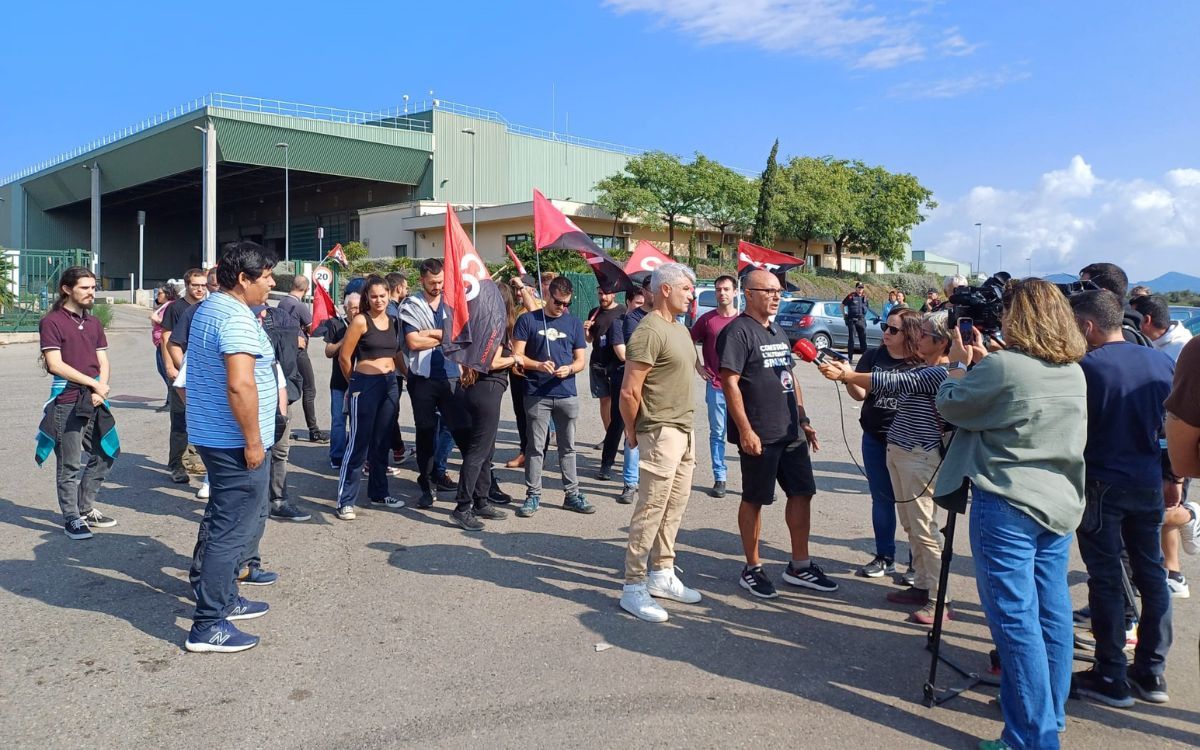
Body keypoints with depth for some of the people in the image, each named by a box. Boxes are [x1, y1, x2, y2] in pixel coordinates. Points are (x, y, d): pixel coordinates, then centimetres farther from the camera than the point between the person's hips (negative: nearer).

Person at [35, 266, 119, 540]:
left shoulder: (94, 323, 15)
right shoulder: (52, 322, -6)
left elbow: (103, 363, 11)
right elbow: (55, 365, -14)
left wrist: (100, 391, -6)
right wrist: (94, 383, -12)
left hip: (94, 400, 7)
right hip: (67, 402, -7)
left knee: (106, 454, 13)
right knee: (69, 465, 0)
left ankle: (85, 509, 28)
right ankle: (71, 519, 12)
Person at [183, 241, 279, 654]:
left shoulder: (208, 309, 13)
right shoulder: (237, 319, -20)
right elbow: (240, 385, -29)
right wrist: (253, 441, -23)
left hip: (213, 436, 11)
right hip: (235, 442, -10)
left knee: (223, 521, 21)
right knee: (233, 530, -3)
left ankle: (223, 598, 34)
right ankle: (208, 625, 4)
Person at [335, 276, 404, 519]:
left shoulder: (393, 321, 9)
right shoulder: (361, 320, -9)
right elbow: (344, 356, -5)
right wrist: (354, 381, 6)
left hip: (390, 384, 6)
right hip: (365, 385, -6)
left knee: (382, 443, 14)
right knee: (359, 443, -5)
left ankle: (379, 493, 25)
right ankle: (345, 501, 2)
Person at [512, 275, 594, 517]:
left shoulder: (574, 323, 9)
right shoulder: (528, 320, 1)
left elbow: (580, 360, 10)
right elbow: (517, 356, -2)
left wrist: (569, 369, -12)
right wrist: (539, 365, -19)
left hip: (567, 395, 3)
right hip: (537, 395, -2)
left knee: (568, 446, 10)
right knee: (535, 447, 3)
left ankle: (572, 493, 19)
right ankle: (533, 495, 12)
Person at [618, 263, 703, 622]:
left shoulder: (680, 328, 13)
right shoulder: (649, 331, -17)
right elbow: (629, 392, -19)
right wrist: (633, 432, -7)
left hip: (685, 430, 9)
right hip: (661, 432, -9)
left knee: (675, 506, 15)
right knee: (651, 508, -4)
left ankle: (662, 574, 27)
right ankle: (633, 587, 4)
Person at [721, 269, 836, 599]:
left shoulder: (778, 332, 16)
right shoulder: (738, 332, -11)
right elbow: (730, 383, -18)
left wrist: (803, 420, 17)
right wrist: (745, 431, -21)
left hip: (791, 432, 8)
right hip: (759, 436, -8)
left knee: (802, 492, 11)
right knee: (754, 499, 3)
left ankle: (800, 566, 23)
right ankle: (752, 569, 17)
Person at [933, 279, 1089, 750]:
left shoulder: (1002, 366, -16)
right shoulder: (1075, 373, 9)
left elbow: (949, 406, -4)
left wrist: (960, 364, 10)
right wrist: (983, 363, 16)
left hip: (1007, 507, -8)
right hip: (1061, 504, 8)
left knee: (1015, 620, -1)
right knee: (1051, 614, 16)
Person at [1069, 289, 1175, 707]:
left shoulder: (1087, 367, -16)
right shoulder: (1162, 363, 3)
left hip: (1102, 485, -6)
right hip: (1149, 484, 6)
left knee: (1106, 580, 2)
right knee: (1151, 573, 14)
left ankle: (1111, 679, 9)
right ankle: (1151, 672, 23)